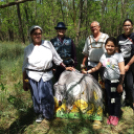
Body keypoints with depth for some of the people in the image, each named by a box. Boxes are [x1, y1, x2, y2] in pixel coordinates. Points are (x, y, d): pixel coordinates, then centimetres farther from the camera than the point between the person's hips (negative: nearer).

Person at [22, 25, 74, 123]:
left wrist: (65, 67, 11)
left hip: (47, 75, 0)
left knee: (47, 96, -2)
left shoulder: (48, 44, 0)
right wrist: (24, 82, 6)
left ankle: (48, 115, 25)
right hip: (33, 76, 0)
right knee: (36, 96, 6)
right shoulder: (28, 49, 1)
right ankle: (40, 114, 32)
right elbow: (25, 67, 6)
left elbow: (56, 58, 10)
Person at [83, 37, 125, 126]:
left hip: (117, 81, -4)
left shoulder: (118, 56, -13)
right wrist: (88, 72, 4)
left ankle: (116, 116, 21)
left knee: (117, 99, 5)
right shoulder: (104, 57, 3)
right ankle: (111, 115, 27)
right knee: (110, 98, 12)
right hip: (108, 81, 4)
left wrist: (120, 84, -17)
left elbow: (122, 71, -15)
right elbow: (97, 67, 11)